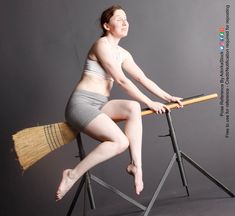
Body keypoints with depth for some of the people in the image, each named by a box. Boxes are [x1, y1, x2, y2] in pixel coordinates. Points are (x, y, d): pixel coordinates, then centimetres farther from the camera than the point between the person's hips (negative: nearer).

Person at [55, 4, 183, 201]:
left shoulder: (122, 53, 16)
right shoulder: (102, 44, -11)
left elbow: (143, 78, 18)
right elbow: (121, 80, -14)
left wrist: (168, 97, 13)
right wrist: (150, 103, -12)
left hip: (99, 105, 8)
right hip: (81, 103, -8)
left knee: (133, 107, -19)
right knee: (121, 142, -24)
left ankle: (135, 165, -16)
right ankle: (73, 175, -15)